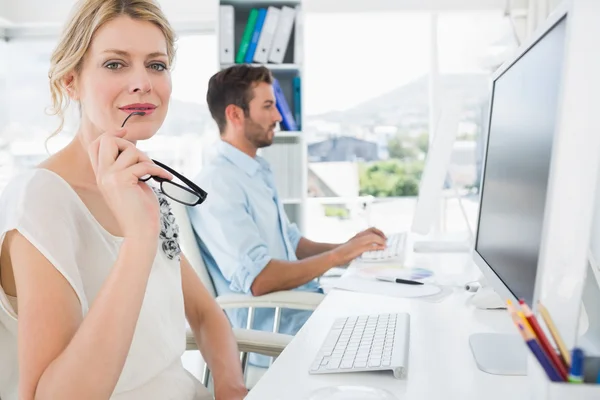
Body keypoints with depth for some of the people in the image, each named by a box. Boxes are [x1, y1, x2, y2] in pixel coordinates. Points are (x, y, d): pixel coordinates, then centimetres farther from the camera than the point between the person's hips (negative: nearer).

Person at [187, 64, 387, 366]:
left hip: (298, 305, 9)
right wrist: (337, 256, -18)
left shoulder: (258, 173, 13)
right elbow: (258, 280, -25)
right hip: (270, 330, -9)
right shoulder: (217, 185, -19)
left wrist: (347, 247, 6)